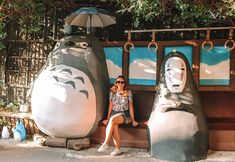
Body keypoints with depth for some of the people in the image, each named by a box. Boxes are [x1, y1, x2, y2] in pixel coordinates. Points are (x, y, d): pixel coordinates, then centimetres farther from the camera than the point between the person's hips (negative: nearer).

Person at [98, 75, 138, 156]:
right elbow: (111, 106, 12)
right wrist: (107, 118, 7)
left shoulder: (128, 93, 3)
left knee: (113, 120, -34)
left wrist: (133, 120, -1)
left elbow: (131, 107, 4)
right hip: (114, 113, 3)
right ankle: (117, 149, -26)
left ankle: (105, 144, -34)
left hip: (124, 114, -3)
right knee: (114, 126, -31)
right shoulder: (112, 92, 10)